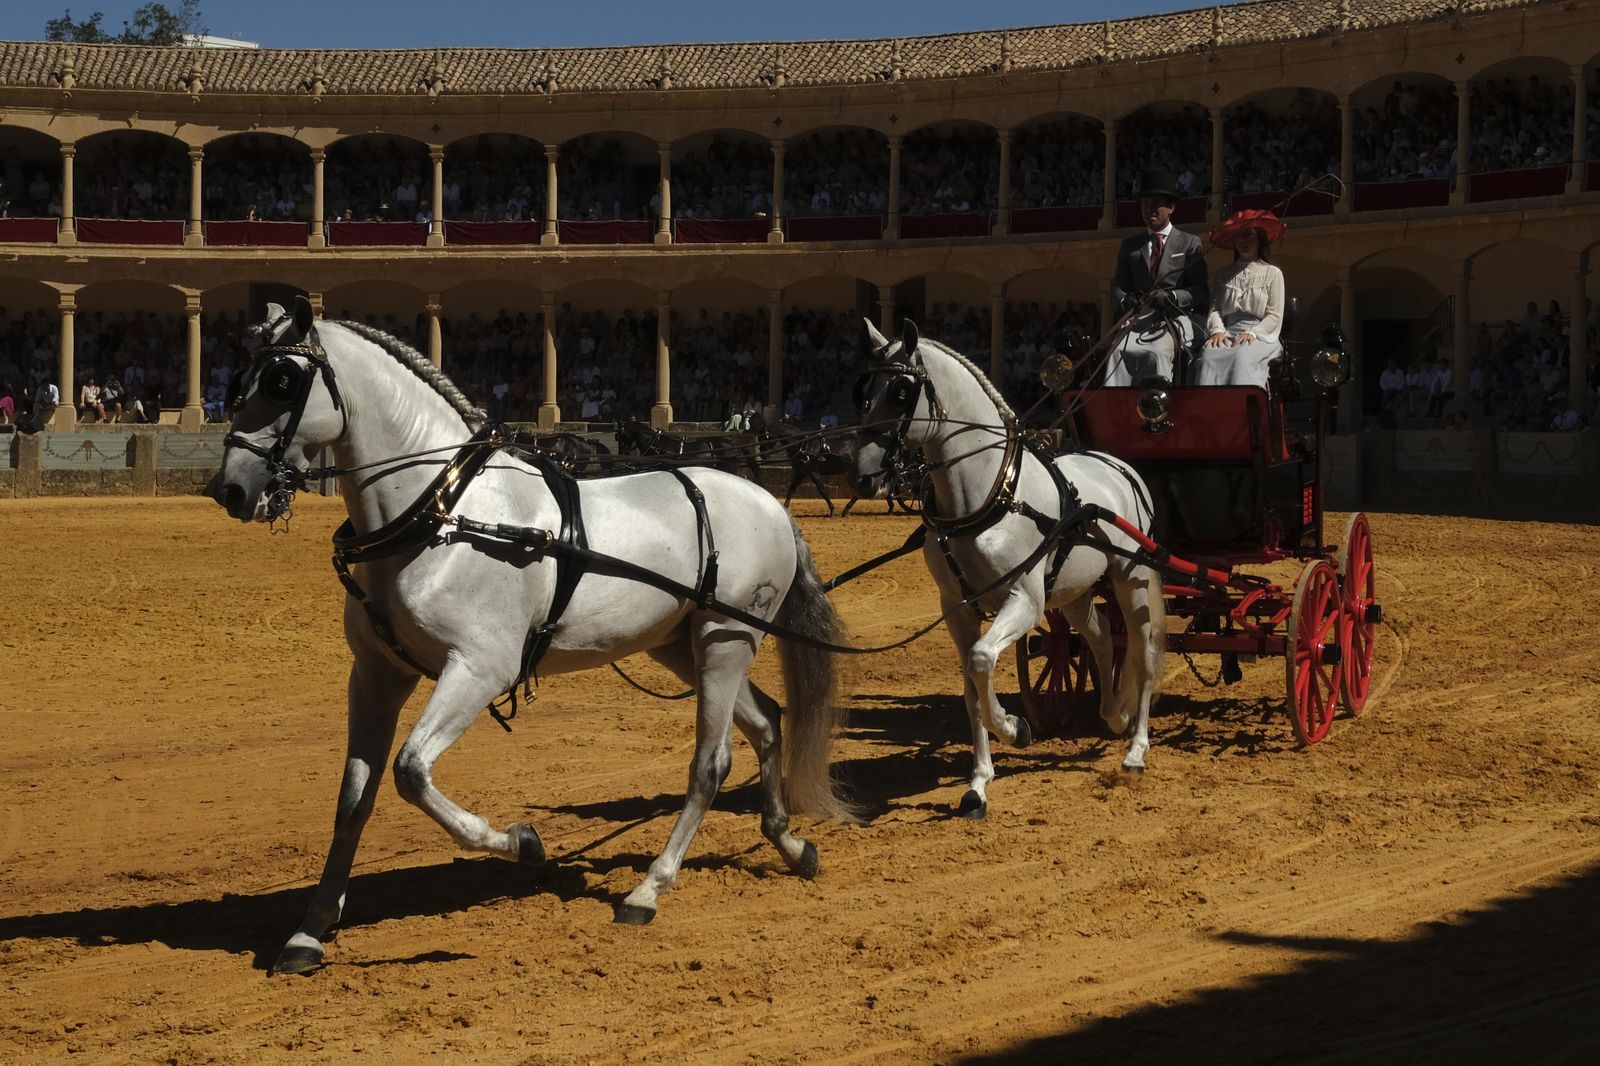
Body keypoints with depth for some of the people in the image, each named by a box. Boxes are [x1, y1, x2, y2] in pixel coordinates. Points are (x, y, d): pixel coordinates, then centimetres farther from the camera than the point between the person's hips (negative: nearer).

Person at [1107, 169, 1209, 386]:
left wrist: (1171, 297, -14)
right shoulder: (1130, 246, 22)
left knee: (1157, 352, -35)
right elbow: (1117, 286, 17)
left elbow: (1201, 292, 6)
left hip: (1175, 318, -2)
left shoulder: (1190, 244, 12)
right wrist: (1125, 300, -9)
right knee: (1118, 350, -31)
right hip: (1140, 318, 2)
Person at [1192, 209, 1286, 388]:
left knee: (1243, 357, -37)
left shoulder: (1272, 274, 13)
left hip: (1260, 335, -2)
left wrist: (1252, 333, -11)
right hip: (1228, 333, 2)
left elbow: (1275, 317, 5)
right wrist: (1217, 331, -10)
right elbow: (1215, 309, 11)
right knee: (1208, 356, -32)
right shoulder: (1224, 274, 23)